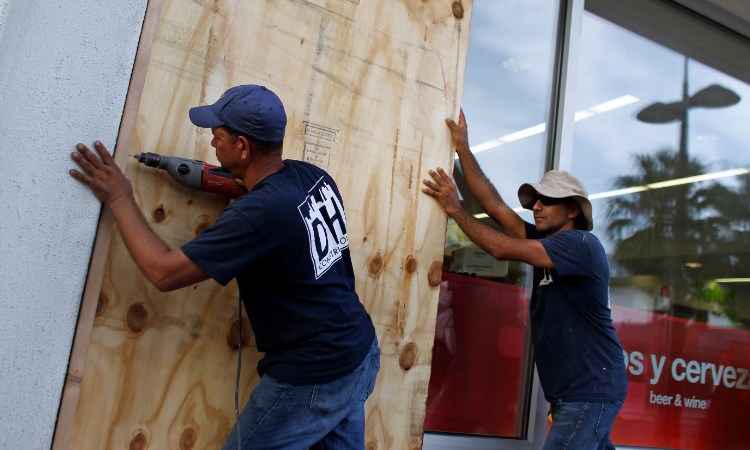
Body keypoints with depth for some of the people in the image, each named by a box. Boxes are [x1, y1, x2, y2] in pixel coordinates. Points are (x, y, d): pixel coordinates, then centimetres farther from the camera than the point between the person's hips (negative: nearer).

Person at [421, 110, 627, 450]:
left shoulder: (581, 244, -15)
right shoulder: (547, 241, 8)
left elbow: (502, 248, -23)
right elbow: (495, 206, 0)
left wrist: (455, 209, -14)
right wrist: (462, 148, -1)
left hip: (591, 391, -9)